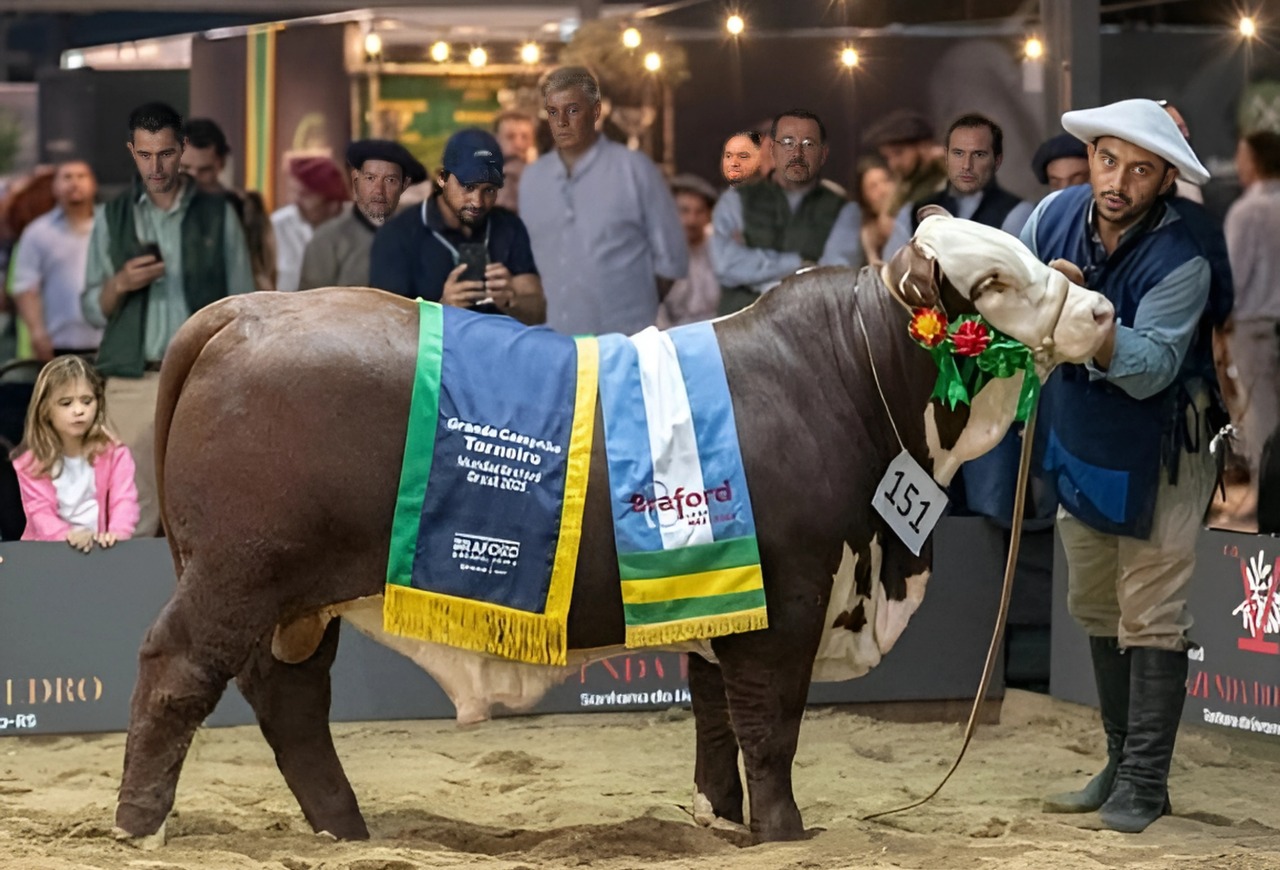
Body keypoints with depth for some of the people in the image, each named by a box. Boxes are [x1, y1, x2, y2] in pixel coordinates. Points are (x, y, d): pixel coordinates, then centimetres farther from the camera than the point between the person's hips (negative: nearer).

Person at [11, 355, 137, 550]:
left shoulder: (114, 453, 1)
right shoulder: (31, 461, 0)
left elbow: (124, 502, -9)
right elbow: (40, 512, -8)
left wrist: (116, 533, -30)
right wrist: (68, 536, -27)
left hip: (101, 547, 1)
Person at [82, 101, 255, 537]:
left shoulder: (217, 214, 8)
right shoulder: (111, 218, 11)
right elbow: (93, 310, 11)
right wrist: (120, 283, -10)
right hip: (133, 382, 1)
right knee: (132, 520, -6)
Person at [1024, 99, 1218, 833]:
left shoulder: (1180, 262, -27)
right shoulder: (1057, 215, -11)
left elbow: (1151, 370, -33)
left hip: (1158, 450, -6)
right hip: (1079, 442, 7)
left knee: (1151, 614, -5)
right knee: (1097, 607, 15)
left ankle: (1144, 784, 2)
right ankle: (1121, 766, 28)